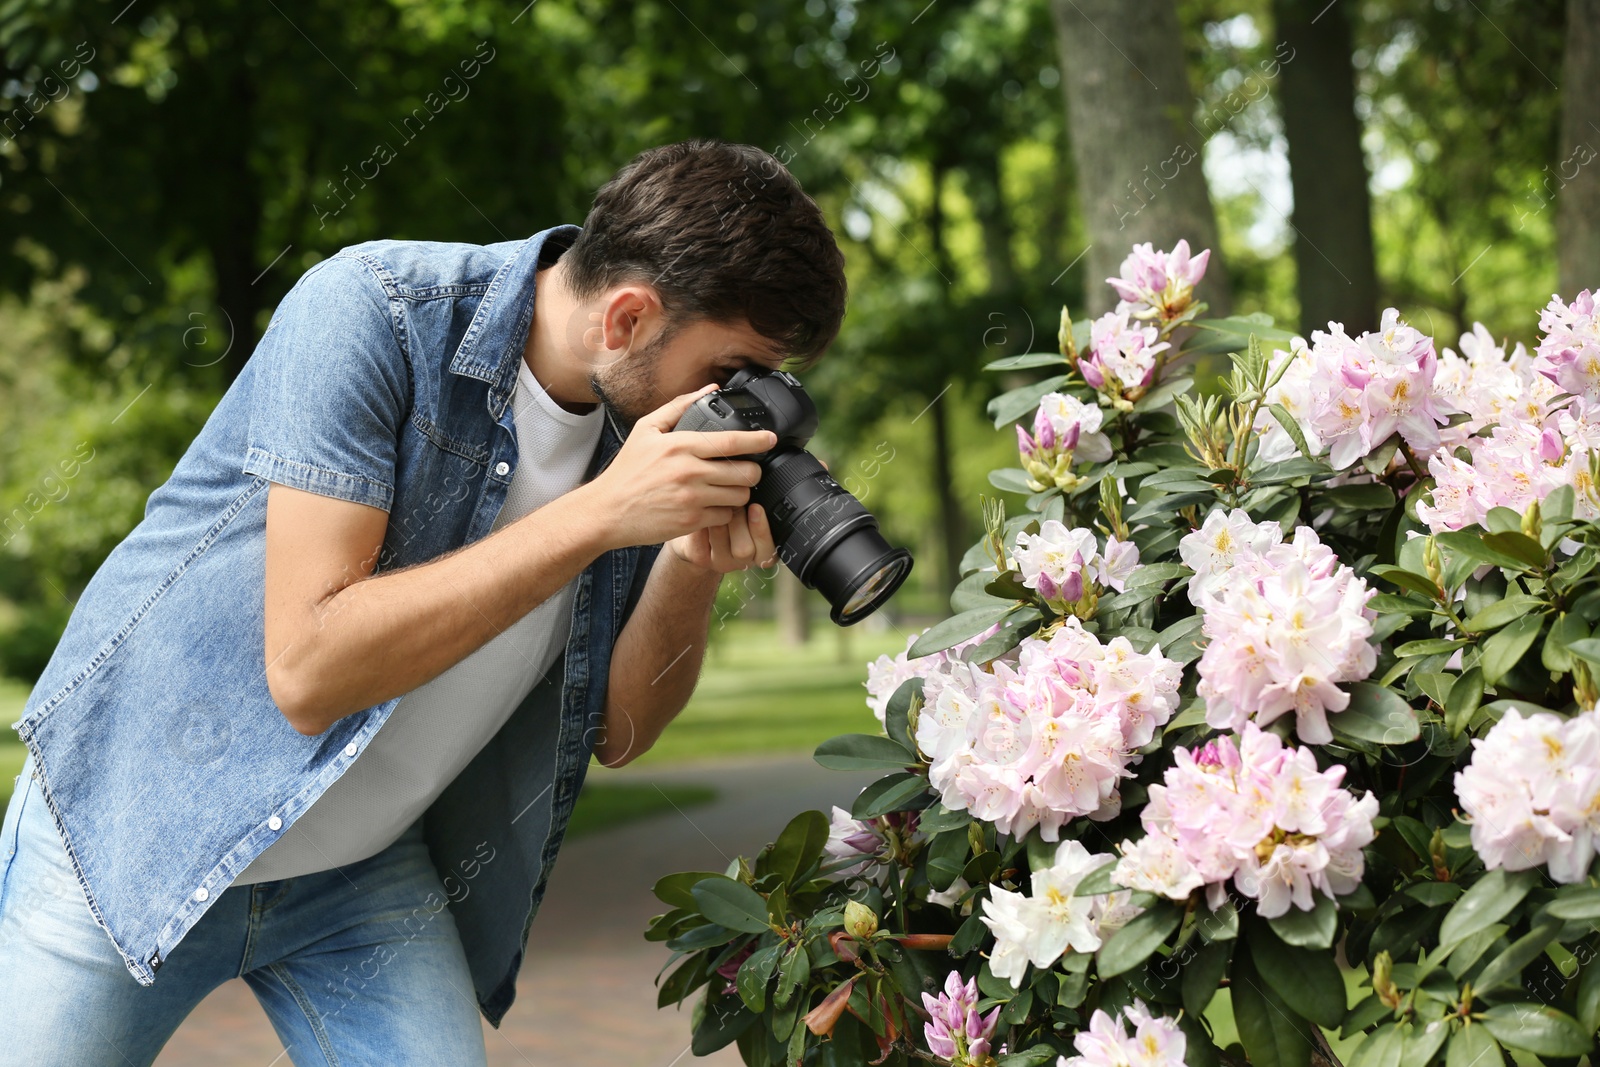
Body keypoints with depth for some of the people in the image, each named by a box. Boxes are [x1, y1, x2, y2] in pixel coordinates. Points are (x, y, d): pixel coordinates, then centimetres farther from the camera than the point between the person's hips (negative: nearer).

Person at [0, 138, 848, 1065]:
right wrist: (601, 513, -32)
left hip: (366, 879, 4)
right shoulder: (371, 311, -23)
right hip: (136, 832, -4)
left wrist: (693, 567, -20)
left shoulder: (657, 427, -7)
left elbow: (616, 733, -1)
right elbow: (307, 671, -30)